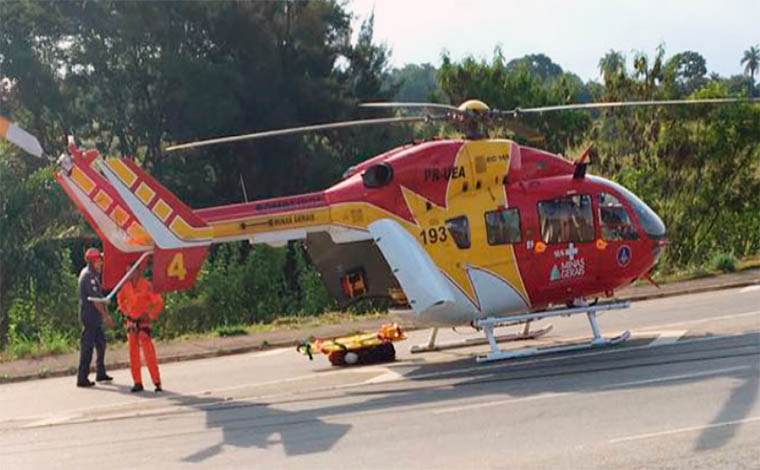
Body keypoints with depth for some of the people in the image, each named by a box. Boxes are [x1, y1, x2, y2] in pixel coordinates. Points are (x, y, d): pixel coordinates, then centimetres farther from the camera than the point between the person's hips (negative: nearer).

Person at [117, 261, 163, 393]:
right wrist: (124, 311, 14)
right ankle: (137, 383, 12)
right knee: (133, 354, 6)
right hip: (131, 322, 6)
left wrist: (151, 316, -10)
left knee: (149, 353, -7)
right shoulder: (127, 286, 3)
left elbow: (158, 302, -13)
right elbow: (120, 298, 24)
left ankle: (157, 382, -1)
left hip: (143, 322, -6)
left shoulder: (146, 286, -15)